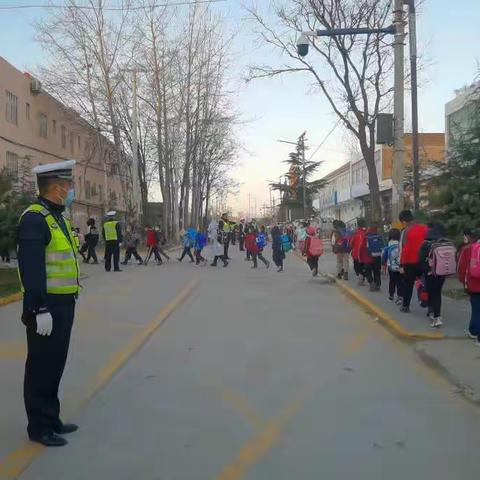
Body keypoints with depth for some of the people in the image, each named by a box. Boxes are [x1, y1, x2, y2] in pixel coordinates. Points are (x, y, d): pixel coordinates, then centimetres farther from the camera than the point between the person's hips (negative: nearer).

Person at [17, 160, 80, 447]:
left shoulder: (58, 217, 14)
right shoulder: (34, 219, -17)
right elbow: (31, 269, -23)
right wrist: (40, 310, -24)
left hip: (64, 304, 9)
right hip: (47, 307, -9)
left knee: (56, 364, 17)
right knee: (42, 367, 3)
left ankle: (52, 419, 31)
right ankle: (39, 427, 17)